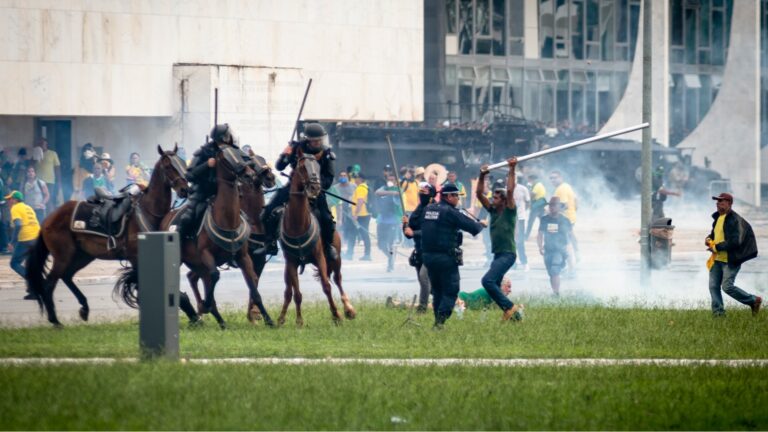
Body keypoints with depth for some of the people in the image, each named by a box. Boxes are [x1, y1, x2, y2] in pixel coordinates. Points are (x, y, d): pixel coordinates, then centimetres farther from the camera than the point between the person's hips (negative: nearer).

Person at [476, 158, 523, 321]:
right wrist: (482, 176, 1)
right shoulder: (493, 210, 11)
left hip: (507, 254, -9)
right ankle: (513, 313, 13)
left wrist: (512, 169, -19)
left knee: (488, 280, -21)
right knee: (494, 286, 8)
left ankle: (509, 307, -16)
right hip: (497, 255, 9)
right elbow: (479, 194, 10)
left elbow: (510, 190, -20)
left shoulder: (509, 211, -7)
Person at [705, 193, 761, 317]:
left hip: (730, 260, -9)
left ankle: (754, 300, 5)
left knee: (727, 286, -13)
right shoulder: (718, 218, 14)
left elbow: (735, 242, -22)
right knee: (713, 286, 3)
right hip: (717, 259, 9)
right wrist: (708, 239, 6)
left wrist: (716, 247, -18)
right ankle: (718, 313, 9)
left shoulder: (734, 220, -14)